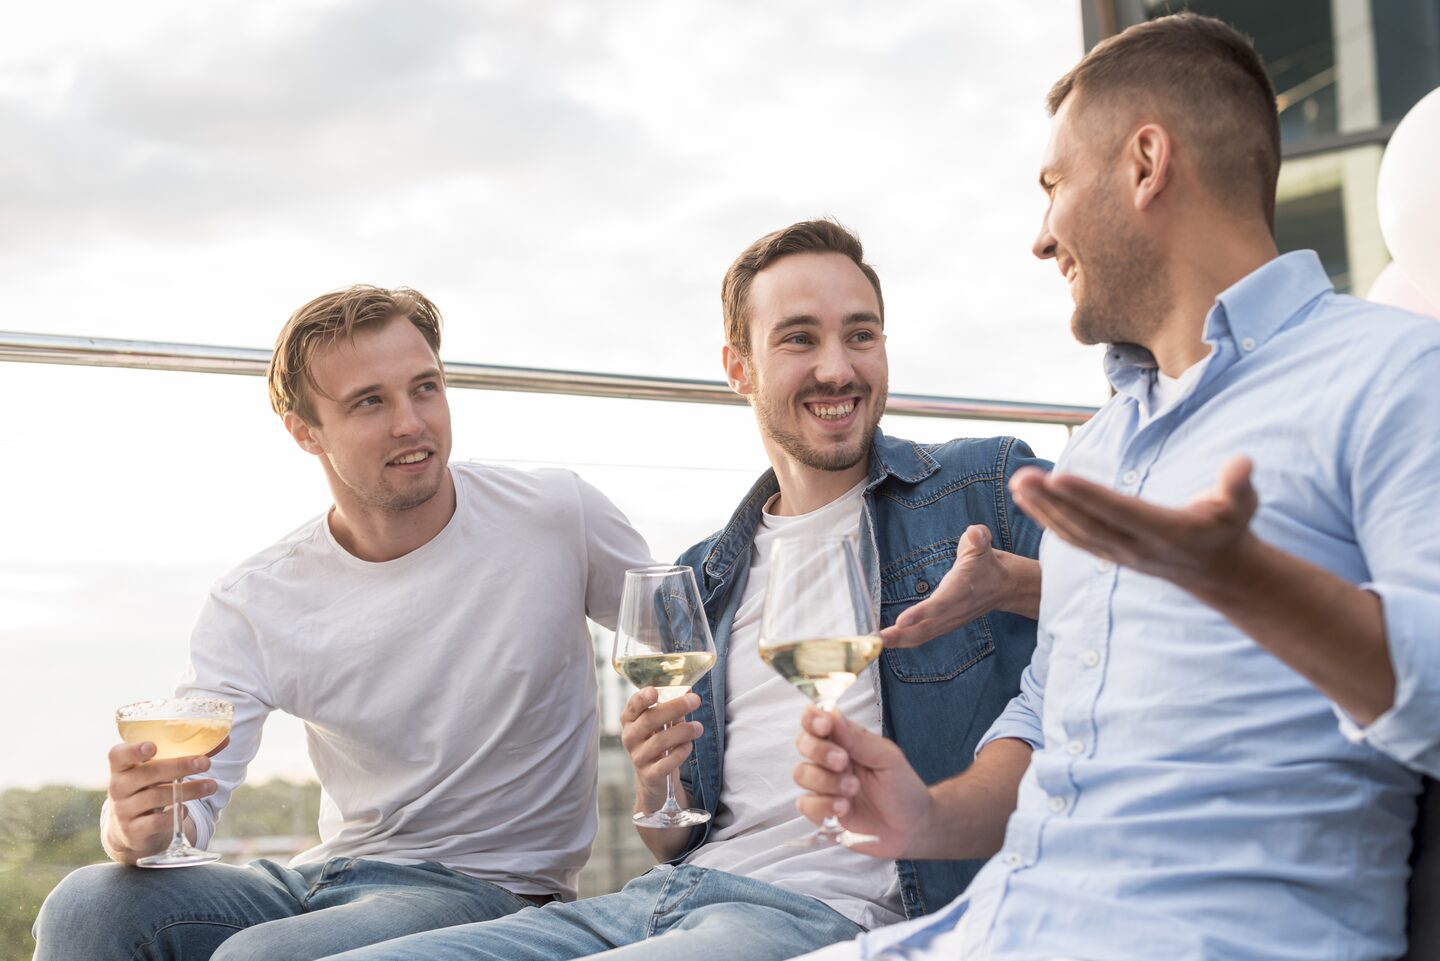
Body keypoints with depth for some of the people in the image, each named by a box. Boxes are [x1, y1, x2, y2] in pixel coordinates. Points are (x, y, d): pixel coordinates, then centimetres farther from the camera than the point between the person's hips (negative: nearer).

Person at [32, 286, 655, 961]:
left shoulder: (560, 519, -8)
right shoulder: (253, 606, -4)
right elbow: (189, 798, -7)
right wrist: (139, 825, -32)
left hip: (488, 891, -3)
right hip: (327, 878, 3)